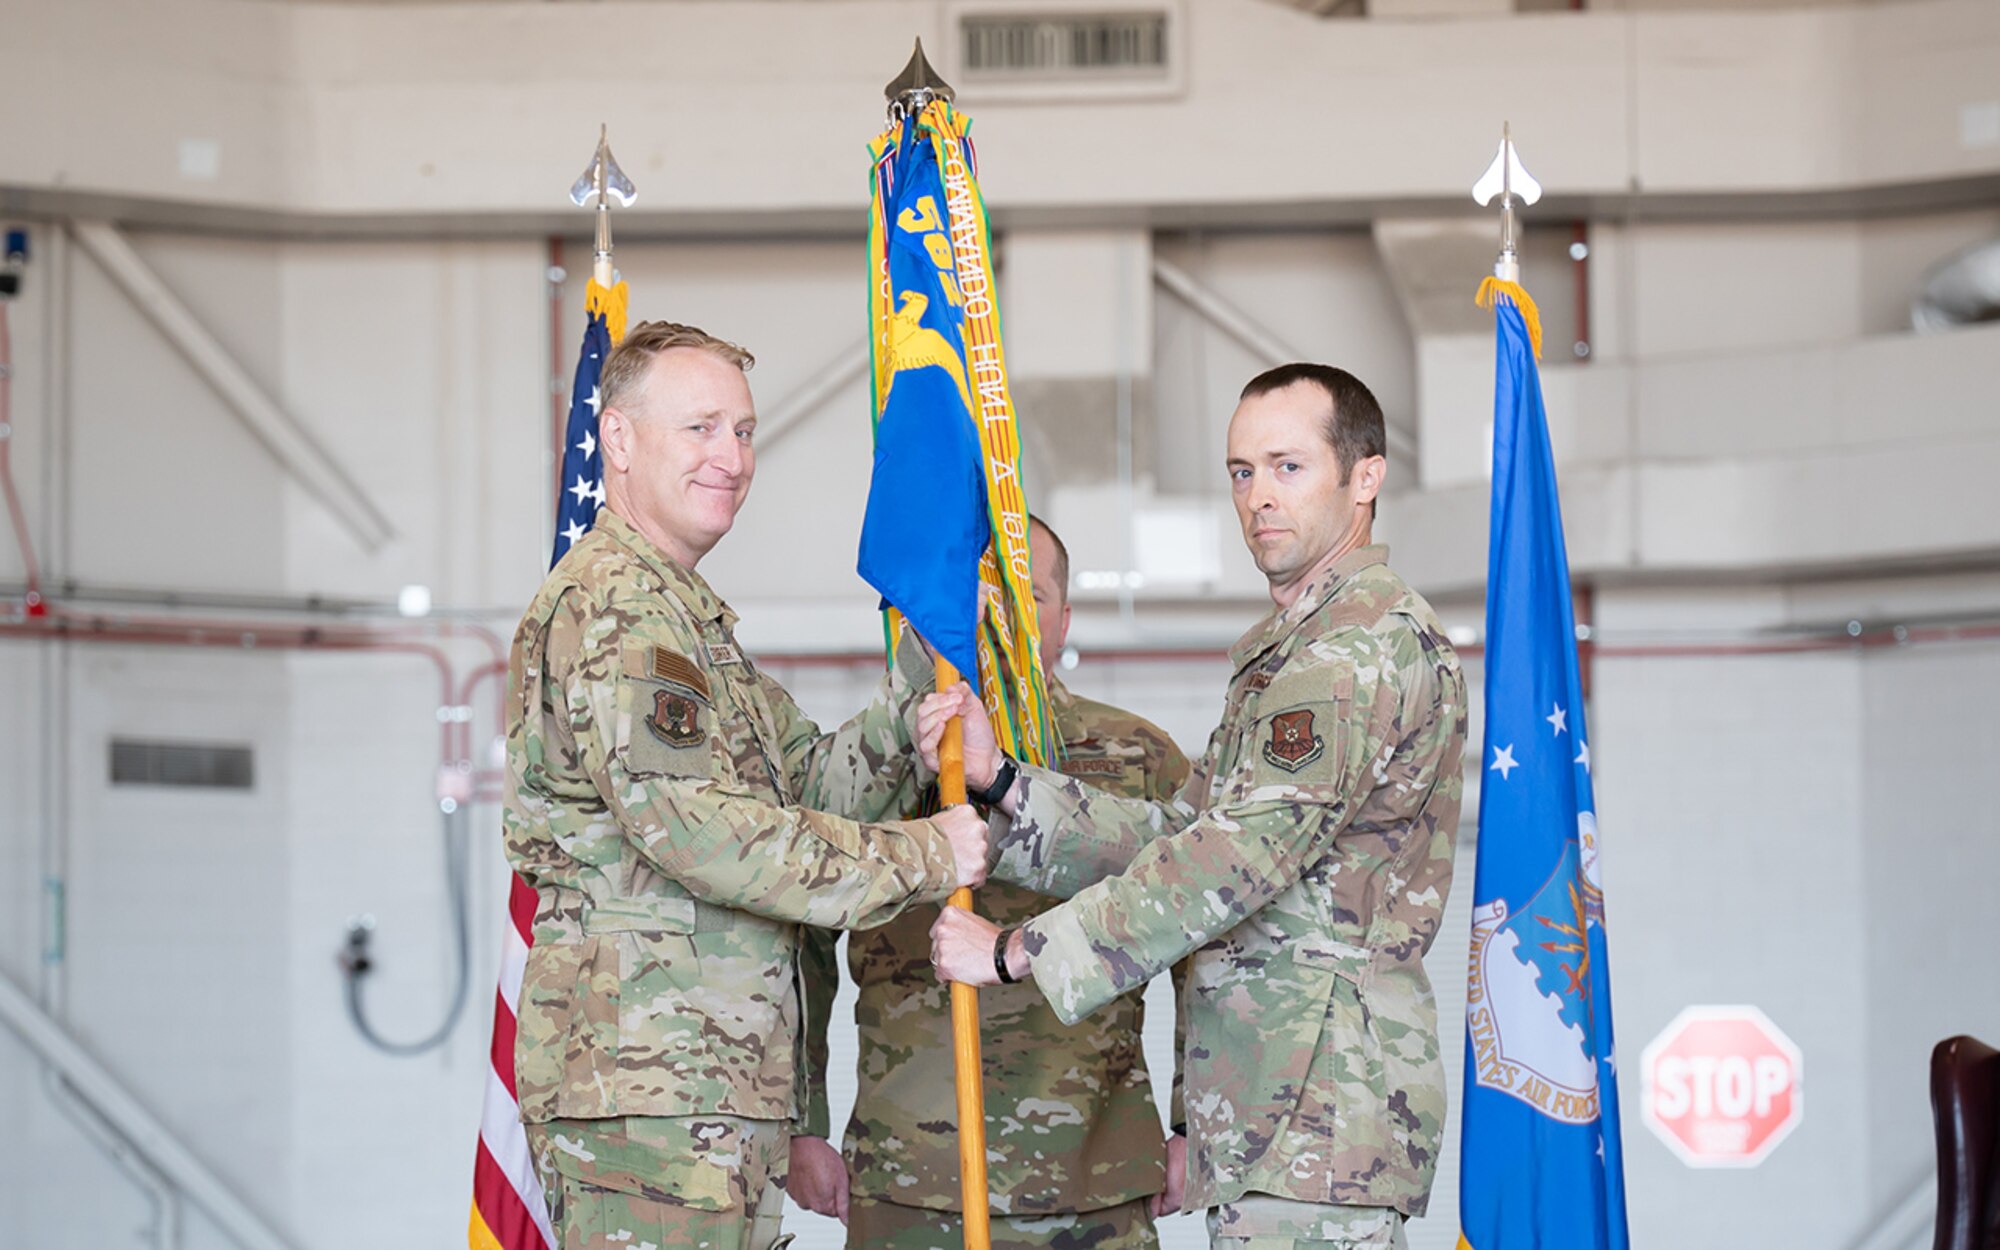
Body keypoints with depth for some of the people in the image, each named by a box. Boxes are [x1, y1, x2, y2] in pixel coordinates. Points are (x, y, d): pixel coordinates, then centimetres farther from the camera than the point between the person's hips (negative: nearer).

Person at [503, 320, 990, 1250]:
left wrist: (927, 667, 5)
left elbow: (817, 785, 18)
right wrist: (917, 859, -14)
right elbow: (692, 825, -20)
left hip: (718, 1093, 10)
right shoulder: (613, 603, -10)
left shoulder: (692, 616, 25)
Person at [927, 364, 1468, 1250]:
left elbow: (1244, 853, -21)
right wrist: (1000, 779, 3)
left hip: (1321, 1100, -10)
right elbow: (1176, 836, 16)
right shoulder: (1294, 649, 23)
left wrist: (1019, 951, -17)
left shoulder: (1368, 644, -12)